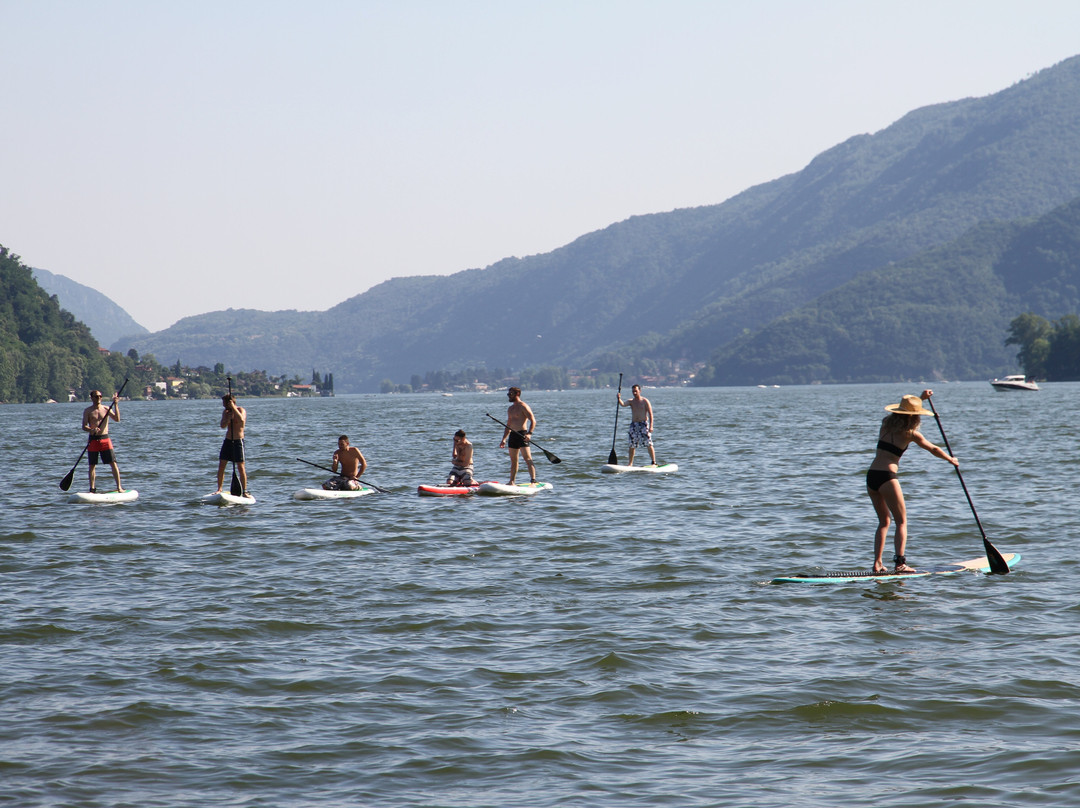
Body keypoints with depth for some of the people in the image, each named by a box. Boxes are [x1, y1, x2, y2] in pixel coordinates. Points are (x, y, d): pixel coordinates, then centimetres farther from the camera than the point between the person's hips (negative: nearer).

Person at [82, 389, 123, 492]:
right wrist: (92, 430, -25)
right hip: (93, 440, 0)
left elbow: (117, 419, -8)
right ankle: (92, 489, 11)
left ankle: (119, 486, 0)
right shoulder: (87, 411, 3)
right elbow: (84, 427, -5)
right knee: (92, 465, 3)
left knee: (113, 463, -5)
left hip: (105, 439, 0)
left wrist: (116, 404, -14)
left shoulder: (106, 409, 6)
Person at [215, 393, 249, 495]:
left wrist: (233, 408, -27)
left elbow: (241, 420, -29)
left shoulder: (241, 410, -7)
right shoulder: (226, 412, 8)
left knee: (241, 468, -7)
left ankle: (244, 491, -1)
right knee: (221, 466, 1)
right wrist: (228, 419, -23)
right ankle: (219, 489, 11)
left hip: (238, 441, -5)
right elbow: (222, 426, -4)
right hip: (227, 441, 5)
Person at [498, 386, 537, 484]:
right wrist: (503, 439, 19)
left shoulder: (523, 406, -7)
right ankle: (511, 482, 20)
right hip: (512, 435, 9)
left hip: (522, 434, -9)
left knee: (527, 458, -15)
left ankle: (533, 481, -20)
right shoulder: (510, 409, 18)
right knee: (513, 460, 13)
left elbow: (533, 421, -14)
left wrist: (529, 433, -27)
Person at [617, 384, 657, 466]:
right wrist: (619, 398, -30)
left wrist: (651, 426, -15)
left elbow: (650, 414, -6)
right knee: (632, 446, 8)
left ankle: (654, 462, -6)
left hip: (644, 424, -4)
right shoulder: (631, 401, 9)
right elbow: (623, 404, -9)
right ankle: (630, 463, 18)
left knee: (649, 444, -8)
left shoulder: (645, 401, -3)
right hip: (634, 424, 4)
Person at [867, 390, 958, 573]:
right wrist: (951, 460, 26)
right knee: (901, 522, 1)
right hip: (886, 477, -7)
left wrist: (920, 398, 37)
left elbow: (906, 411, 35)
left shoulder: (886, 423, 12)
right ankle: (900, 563, -12)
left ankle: (877, 563, 8)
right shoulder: (910, 433, -3)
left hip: (871, 476, 7)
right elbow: (934, 450, 11)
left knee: (884, 521, 16)